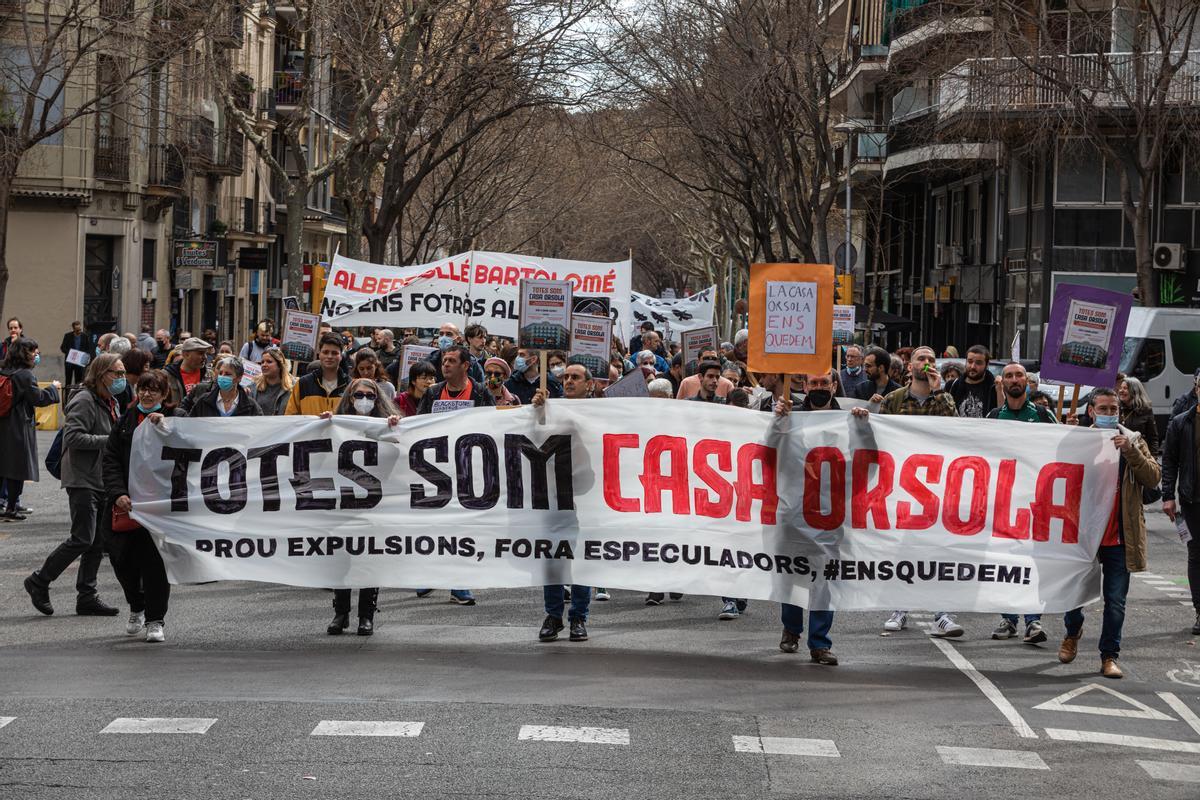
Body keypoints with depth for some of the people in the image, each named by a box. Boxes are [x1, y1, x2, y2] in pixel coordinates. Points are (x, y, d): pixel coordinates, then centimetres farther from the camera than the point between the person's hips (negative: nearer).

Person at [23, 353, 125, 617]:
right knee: (83, 539, -11)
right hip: (83, 481, -9)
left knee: (99, 541, 7)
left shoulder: (111, 403, 17)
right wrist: (108, 441, -22)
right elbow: (73, 437, -23)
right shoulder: (84, 401, -13)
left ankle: (87, 596, 12)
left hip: (104, 482, 9)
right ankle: (39, 581, 4)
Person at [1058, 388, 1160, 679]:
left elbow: (1153, 478, -6)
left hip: (1120, 537, 0)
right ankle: (1072, 632, 37)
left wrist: (1130, 450, -17)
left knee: (1115, 601, 1)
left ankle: (1109, 656, 11)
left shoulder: (1134, 442, 7)